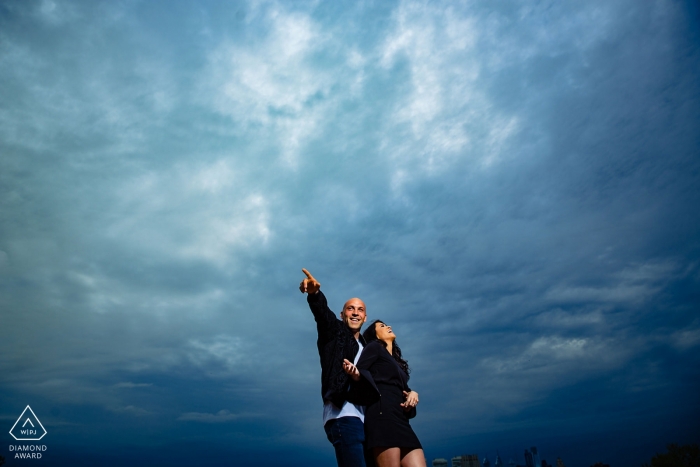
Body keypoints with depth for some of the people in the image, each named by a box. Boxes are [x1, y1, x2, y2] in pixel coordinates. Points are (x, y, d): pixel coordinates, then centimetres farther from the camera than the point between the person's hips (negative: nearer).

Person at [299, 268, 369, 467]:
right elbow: (322, 311, -12)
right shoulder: (334, 331, 9)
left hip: (363, 418, 7)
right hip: (344, 416, -7)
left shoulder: (366, 347, 25)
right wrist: (314, 293, -34)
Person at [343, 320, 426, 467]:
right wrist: (355, 374, -27)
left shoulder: (397, 361, 29)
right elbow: (358, 371, -4)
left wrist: (412, 393, 3)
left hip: (401, 419, 7)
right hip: (382, 414, -7)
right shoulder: (374, 347, 9)